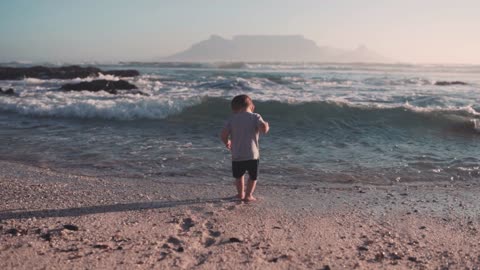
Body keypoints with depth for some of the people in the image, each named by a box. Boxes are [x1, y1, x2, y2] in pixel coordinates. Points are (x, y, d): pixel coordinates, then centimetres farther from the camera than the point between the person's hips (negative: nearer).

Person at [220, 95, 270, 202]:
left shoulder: (232, 119, -1)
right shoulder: (255, 117, -5)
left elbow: (223, 135, -6)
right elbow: (264, 129, -21)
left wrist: (227, 142, 14)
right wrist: (266, 126, 3)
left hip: (237, 156, 2)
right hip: (252, 155, -2)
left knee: (238, 176, 25)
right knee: (253, 177, 18)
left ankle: (241, 194, 34)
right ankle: (248, 195, 14)